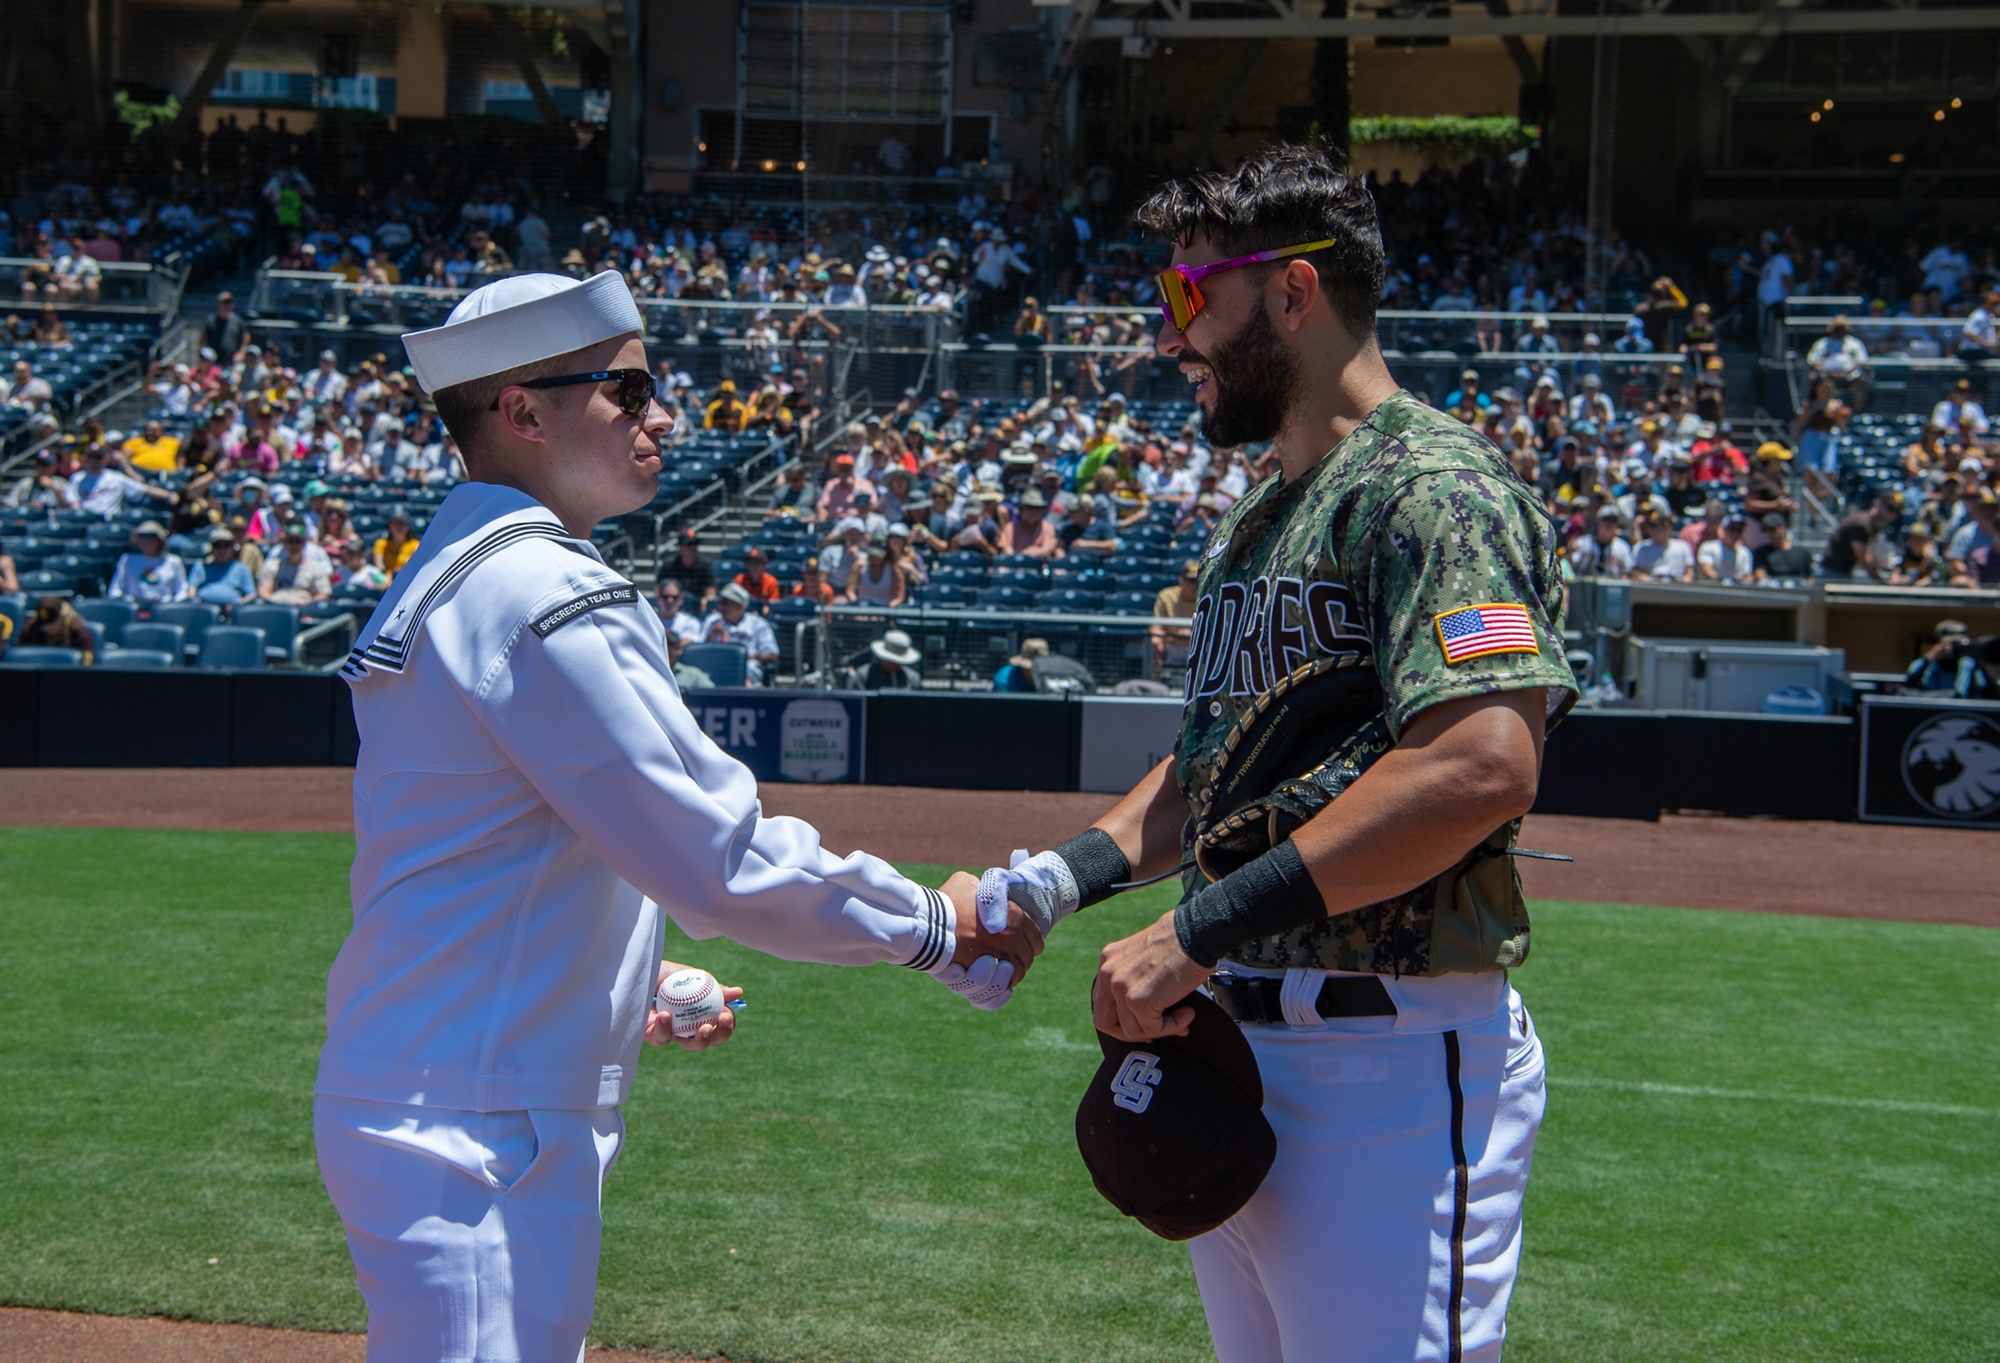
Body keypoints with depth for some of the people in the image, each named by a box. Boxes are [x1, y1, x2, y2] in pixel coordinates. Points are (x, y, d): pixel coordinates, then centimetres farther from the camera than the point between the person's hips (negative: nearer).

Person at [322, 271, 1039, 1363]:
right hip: (480, 1136, -11)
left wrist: (630, 985, 22)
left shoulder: (441, 579, 15)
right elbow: (725, 860, -20)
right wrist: (935, 925, -8)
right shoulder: (544, 595, -17)